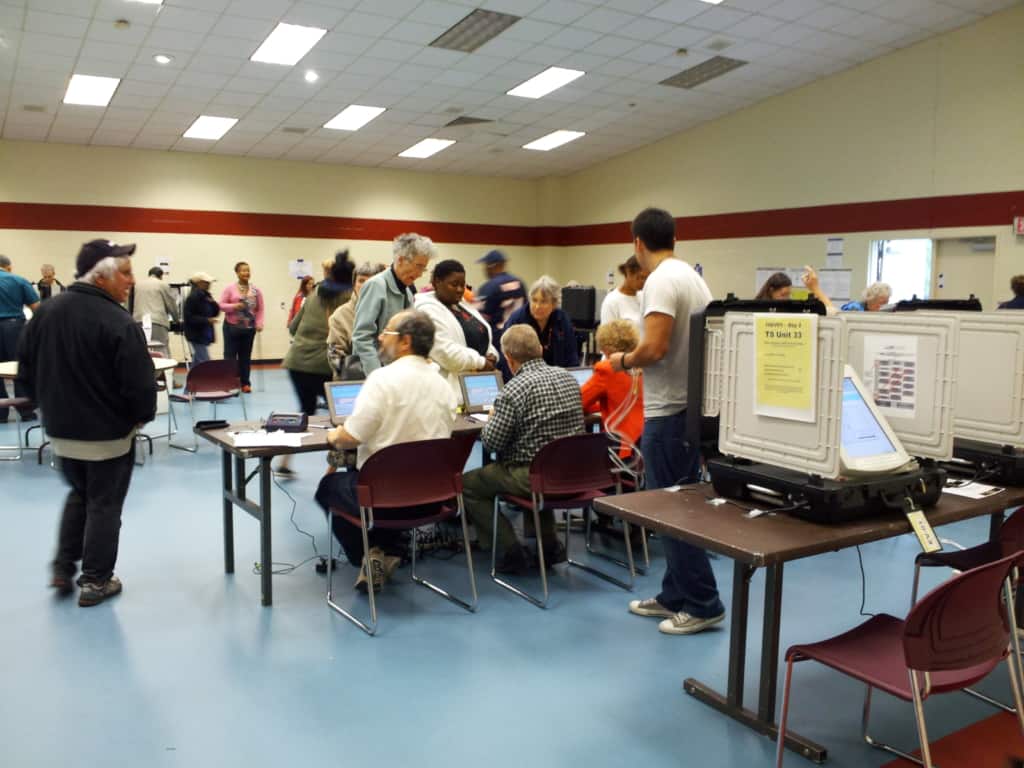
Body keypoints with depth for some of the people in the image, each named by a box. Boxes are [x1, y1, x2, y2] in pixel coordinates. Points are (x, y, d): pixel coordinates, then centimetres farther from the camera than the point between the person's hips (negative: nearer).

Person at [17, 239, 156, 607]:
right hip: (109, 433, -6)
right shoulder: (119, 323, -22)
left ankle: (63, 568, 26)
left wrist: (51, 404, 18)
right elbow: (140, 384, -22)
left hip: (60, 429, 6)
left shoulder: (47, 310, 0)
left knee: (78, 494, 26)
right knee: (104, 504, 8)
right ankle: (96, 581, 17)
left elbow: (26, 368, 8)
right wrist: (143, 416, -2)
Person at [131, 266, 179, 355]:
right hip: (158, 322, -4)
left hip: (138, 322, 4)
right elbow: (172, 305, 11)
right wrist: (177, 319, 26)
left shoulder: (136, 284, 18)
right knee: (161, 354, -5)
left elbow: (130, 304, 21)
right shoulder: (163, 285, 7)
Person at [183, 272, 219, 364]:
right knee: (205, 363, -11)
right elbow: (189, 317, -18)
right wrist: (207, 320, -24)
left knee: (197, 363, 16)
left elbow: (215, 312, 14)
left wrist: (213, 303, -6)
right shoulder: (192, 297, -14)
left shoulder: (206, 296, 12)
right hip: (196, 335, -9)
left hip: (205, 335, 9)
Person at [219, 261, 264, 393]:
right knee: (230, 356, -2)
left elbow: (260, 310, 3)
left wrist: (259, 323, -8)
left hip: (249, 328, 2)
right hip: (232, 327, -2)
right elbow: (221, 305, -5)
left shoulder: (256, 291, 4)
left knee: (245, 356, 8)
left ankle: (245, 383, 15)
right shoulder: (229, 289, -3)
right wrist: (234, 306, -21)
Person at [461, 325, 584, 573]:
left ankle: (510, 553, 5)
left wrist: (491, 420, 7)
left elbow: (491, 443, -15)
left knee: (467, 485, 10)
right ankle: (549, 547, 31)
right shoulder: (568, 378, 4)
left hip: (533, 477, -7)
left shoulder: (514, 390, -18)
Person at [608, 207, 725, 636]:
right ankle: (675, 596, 25)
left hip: (669, 411, -10)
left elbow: (654, 348, -25)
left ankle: (702, 605, 7)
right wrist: (636, 360, 22)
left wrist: (623, 361, -6)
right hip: (692, 405, 10)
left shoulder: (660, 282, -16)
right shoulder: (693, 278, 12)